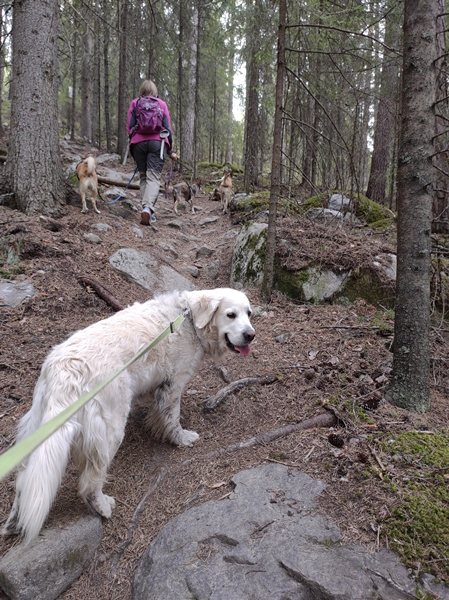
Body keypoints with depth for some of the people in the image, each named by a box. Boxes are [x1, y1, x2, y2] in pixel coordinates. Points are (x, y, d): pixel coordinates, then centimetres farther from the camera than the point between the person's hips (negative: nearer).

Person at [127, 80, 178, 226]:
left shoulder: (134, 103, 14)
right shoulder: (162, 104, 14)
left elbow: (130, 127, 9)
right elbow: (168, 127, 11)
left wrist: (132, 146, 20)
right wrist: (170, 150, 16)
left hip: (138, 142, 1)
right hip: (157, 142, -1)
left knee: (143, 177, 12)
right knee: (154, 177, -9)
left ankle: (147, 209, 4)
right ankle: (148, 207, -32)